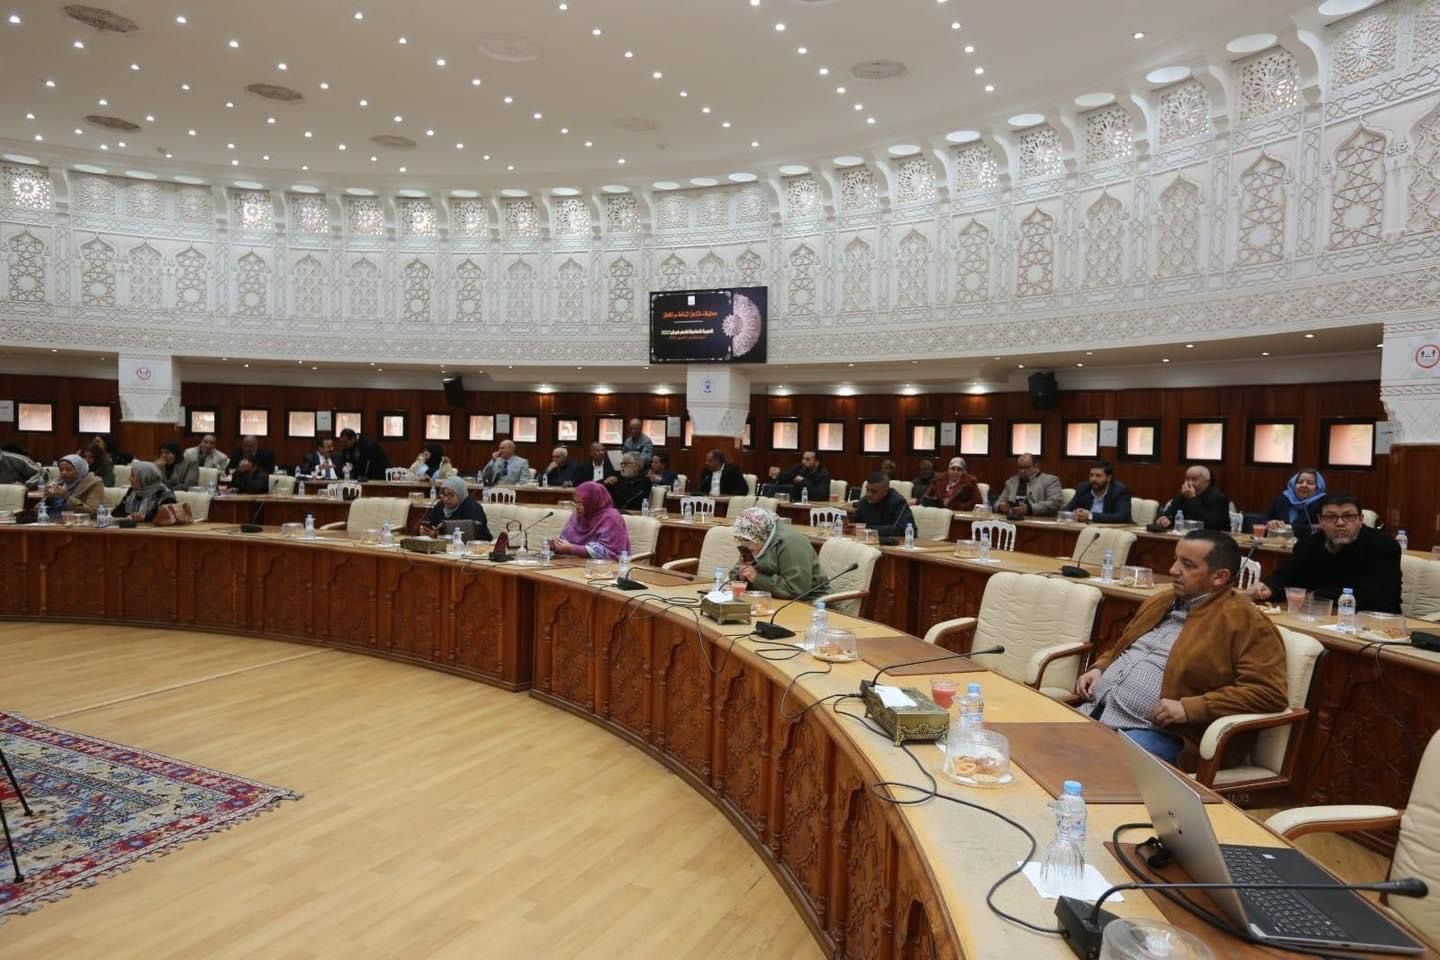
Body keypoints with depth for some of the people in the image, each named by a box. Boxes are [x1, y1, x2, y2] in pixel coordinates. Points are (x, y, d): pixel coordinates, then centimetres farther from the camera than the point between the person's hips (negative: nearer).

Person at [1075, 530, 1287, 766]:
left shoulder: (1245, 622, -4)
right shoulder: (1160, 602, 20)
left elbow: (1269, 692, -14)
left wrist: (1188, 708, -19)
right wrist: (1099, 668, 11)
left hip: (1157, 733, -7)